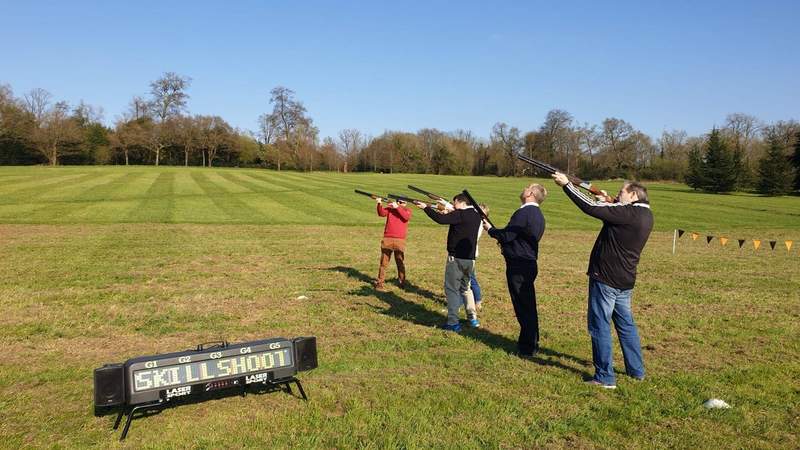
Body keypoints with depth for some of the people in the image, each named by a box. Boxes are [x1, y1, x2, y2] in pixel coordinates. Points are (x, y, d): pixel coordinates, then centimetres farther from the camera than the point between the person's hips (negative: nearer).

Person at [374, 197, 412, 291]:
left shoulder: (407, 210, 9)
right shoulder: (389, 207, 8)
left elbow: (406, 217, -12)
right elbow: (382, 213, -10)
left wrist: (397, 207, -17)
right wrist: (379, 204, -26)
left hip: (400, 240, 0)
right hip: (387, 239, 0)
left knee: (400, 262, 8)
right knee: (384, 262, 3)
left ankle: (401, 282, 20)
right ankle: (380, 282, 9)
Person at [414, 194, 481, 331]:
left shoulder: (460, 214, -15)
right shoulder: (476, 216, 8)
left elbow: (441, 219, -26)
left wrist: (426, 207, -18)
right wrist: (449, 210, 17)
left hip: (456, 258, -8)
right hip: (470, 258, 8)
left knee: (452, 289, 0)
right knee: (465, 288, 22)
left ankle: (453, 322, -1)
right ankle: (473, 318, 23)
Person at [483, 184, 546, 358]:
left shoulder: (523, 213, -17)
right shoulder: (538, 215, 14)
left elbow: (507, 235, -18)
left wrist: (490, 229, -2)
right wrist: (503, 240, 16)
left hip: (518, 266, -9)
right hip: (529, 264, 9)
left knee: (522, 306, -2)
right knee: (528, 305, 17)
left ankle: (527, 348, 6)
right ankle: (532, 342, 28)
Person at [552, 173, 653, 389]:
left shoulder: (627, 213, -19)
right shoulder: (645, 216, 8)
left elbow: (591, 208, -21)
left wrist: (566, 184, -16)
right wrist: (609, 202, 6)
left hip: (605, 278, -9)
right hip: (625, 281, 9)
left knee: (600, 326, -1)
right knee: (626, 324, 20)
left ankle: (605, 377, 5)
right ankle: (636, 370, 32)